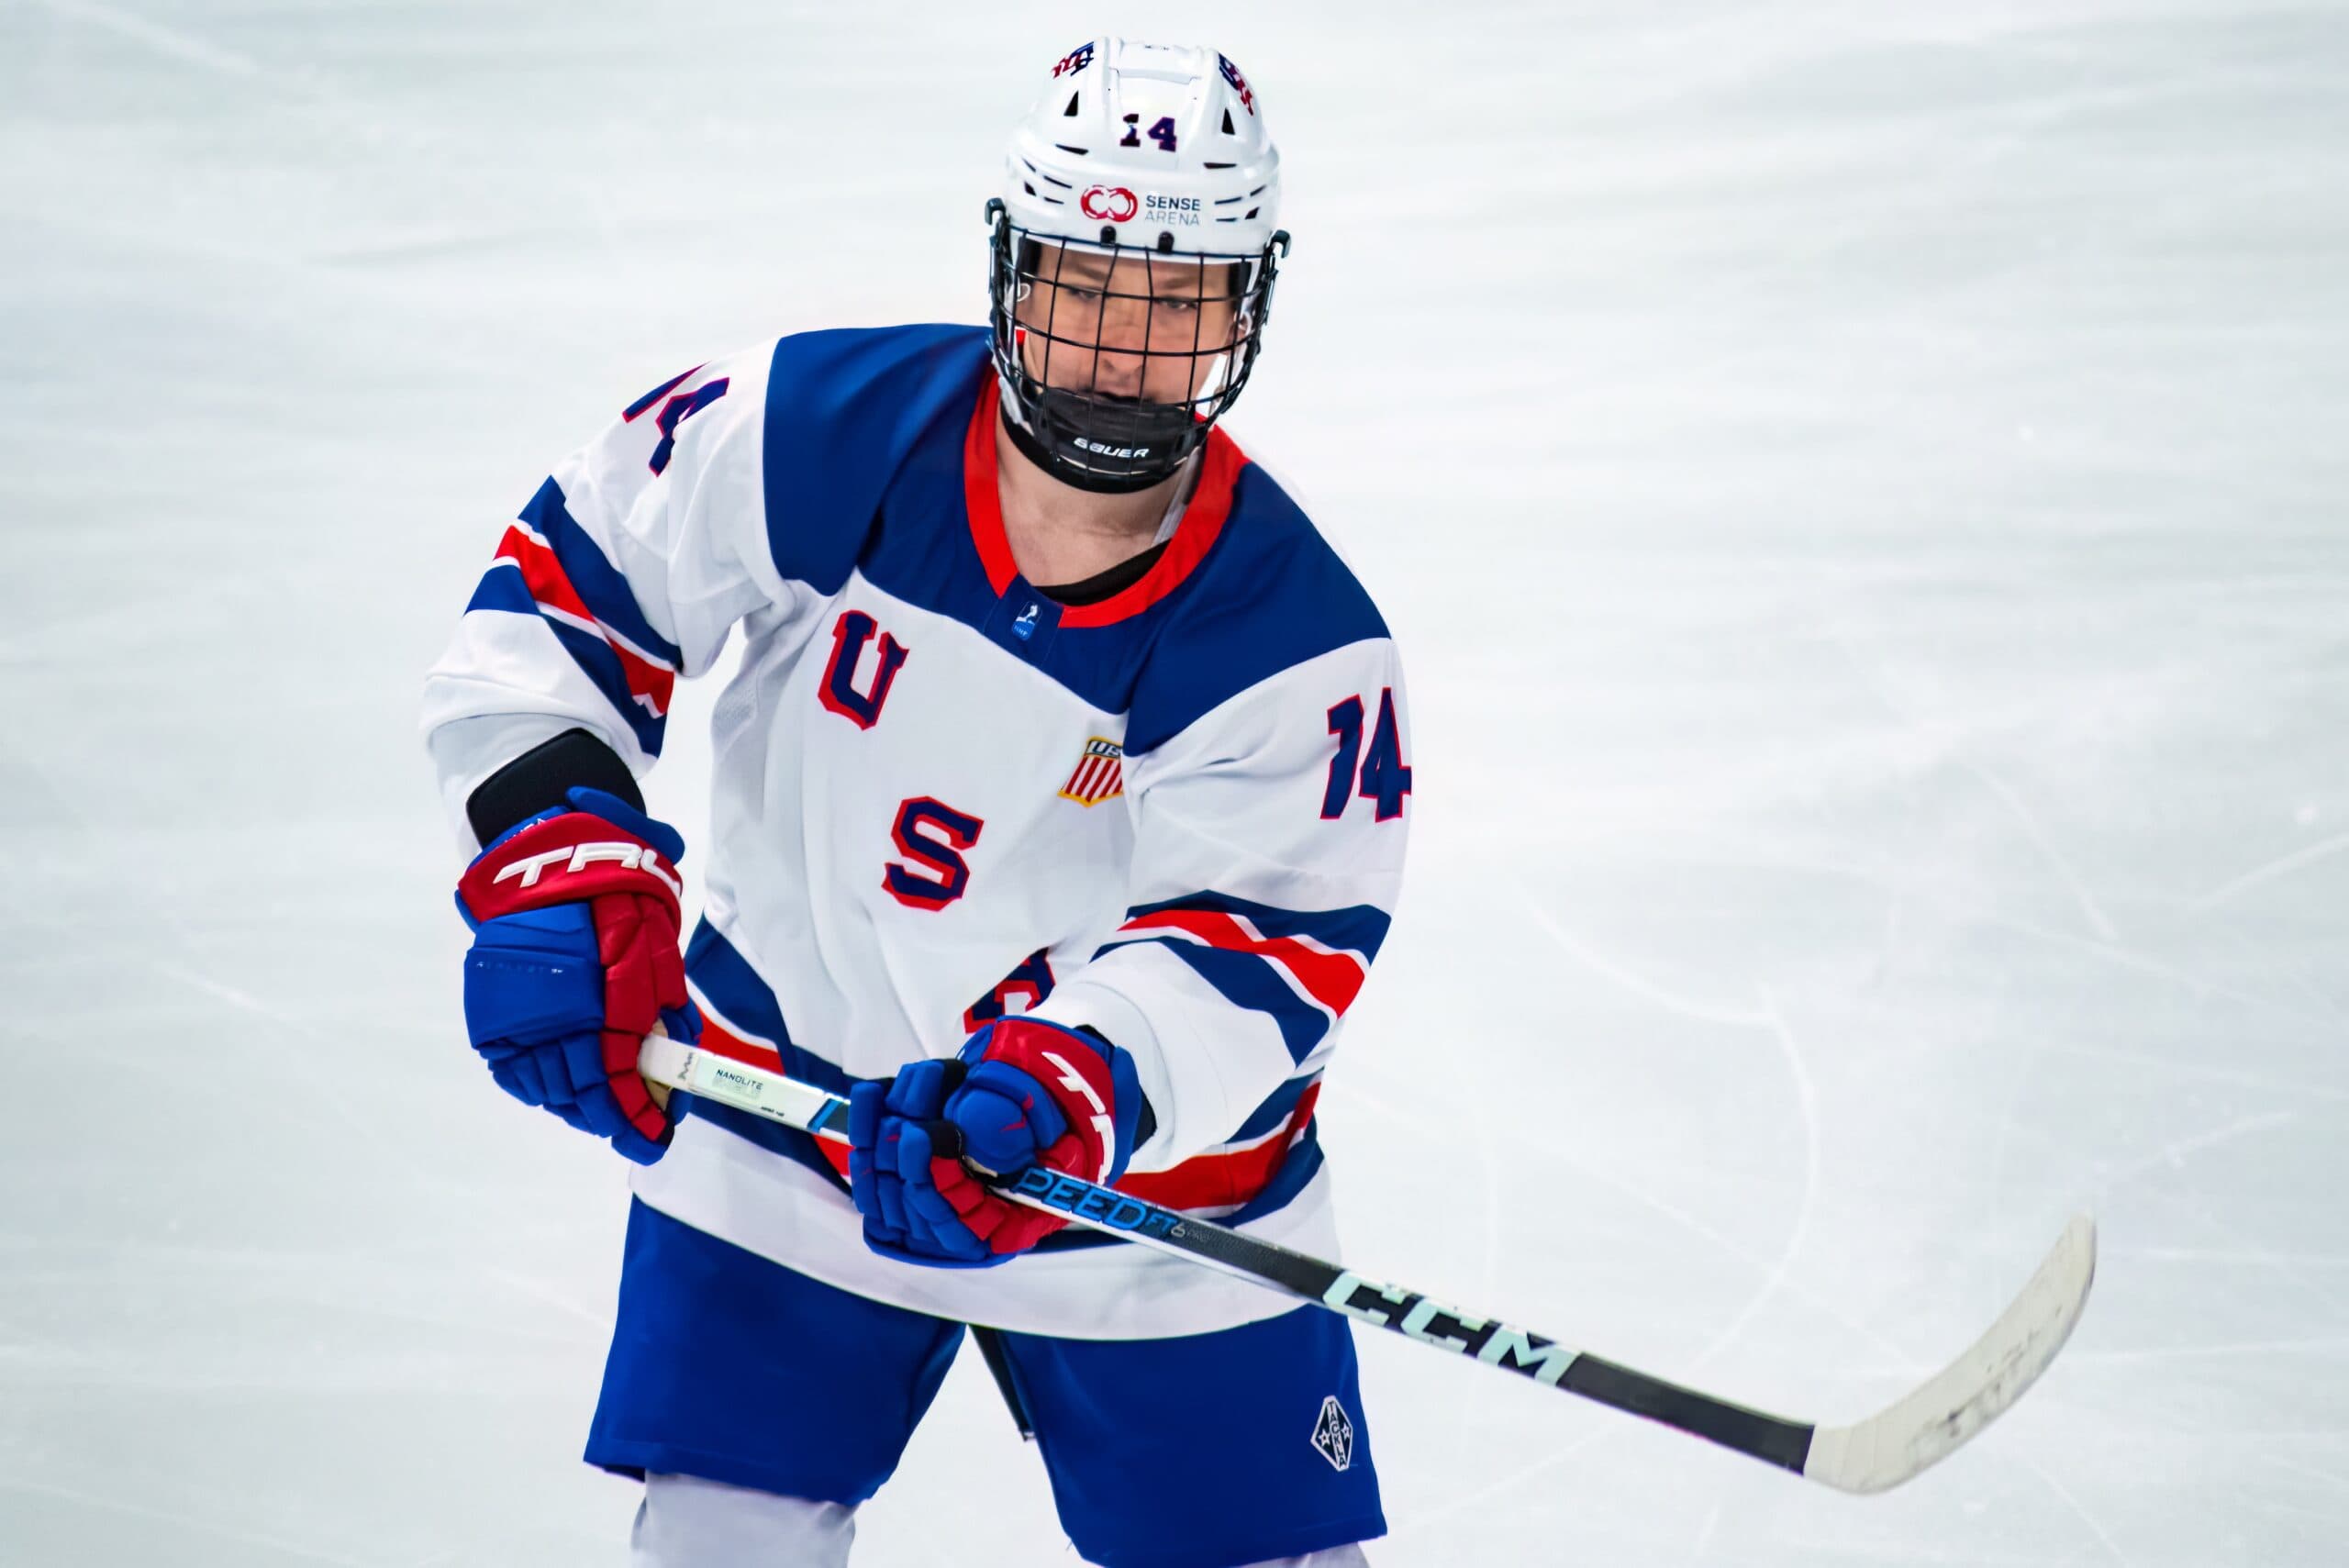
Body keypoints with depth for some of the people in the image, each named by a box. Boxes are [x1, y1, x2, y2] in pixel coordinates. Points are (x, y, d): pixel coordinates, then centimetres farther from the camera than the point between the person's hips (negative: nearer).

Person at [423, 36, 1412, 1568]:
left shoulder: (1301, 649, -20)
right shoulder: (810, 435, -17)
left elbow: (1258, 953, -24)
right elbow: (554, 597, -6)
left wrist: (1077, 1086, -43)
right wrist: (557, 867, -19)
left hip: (1152, 1187, 0)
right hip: (787, 1112, 1)